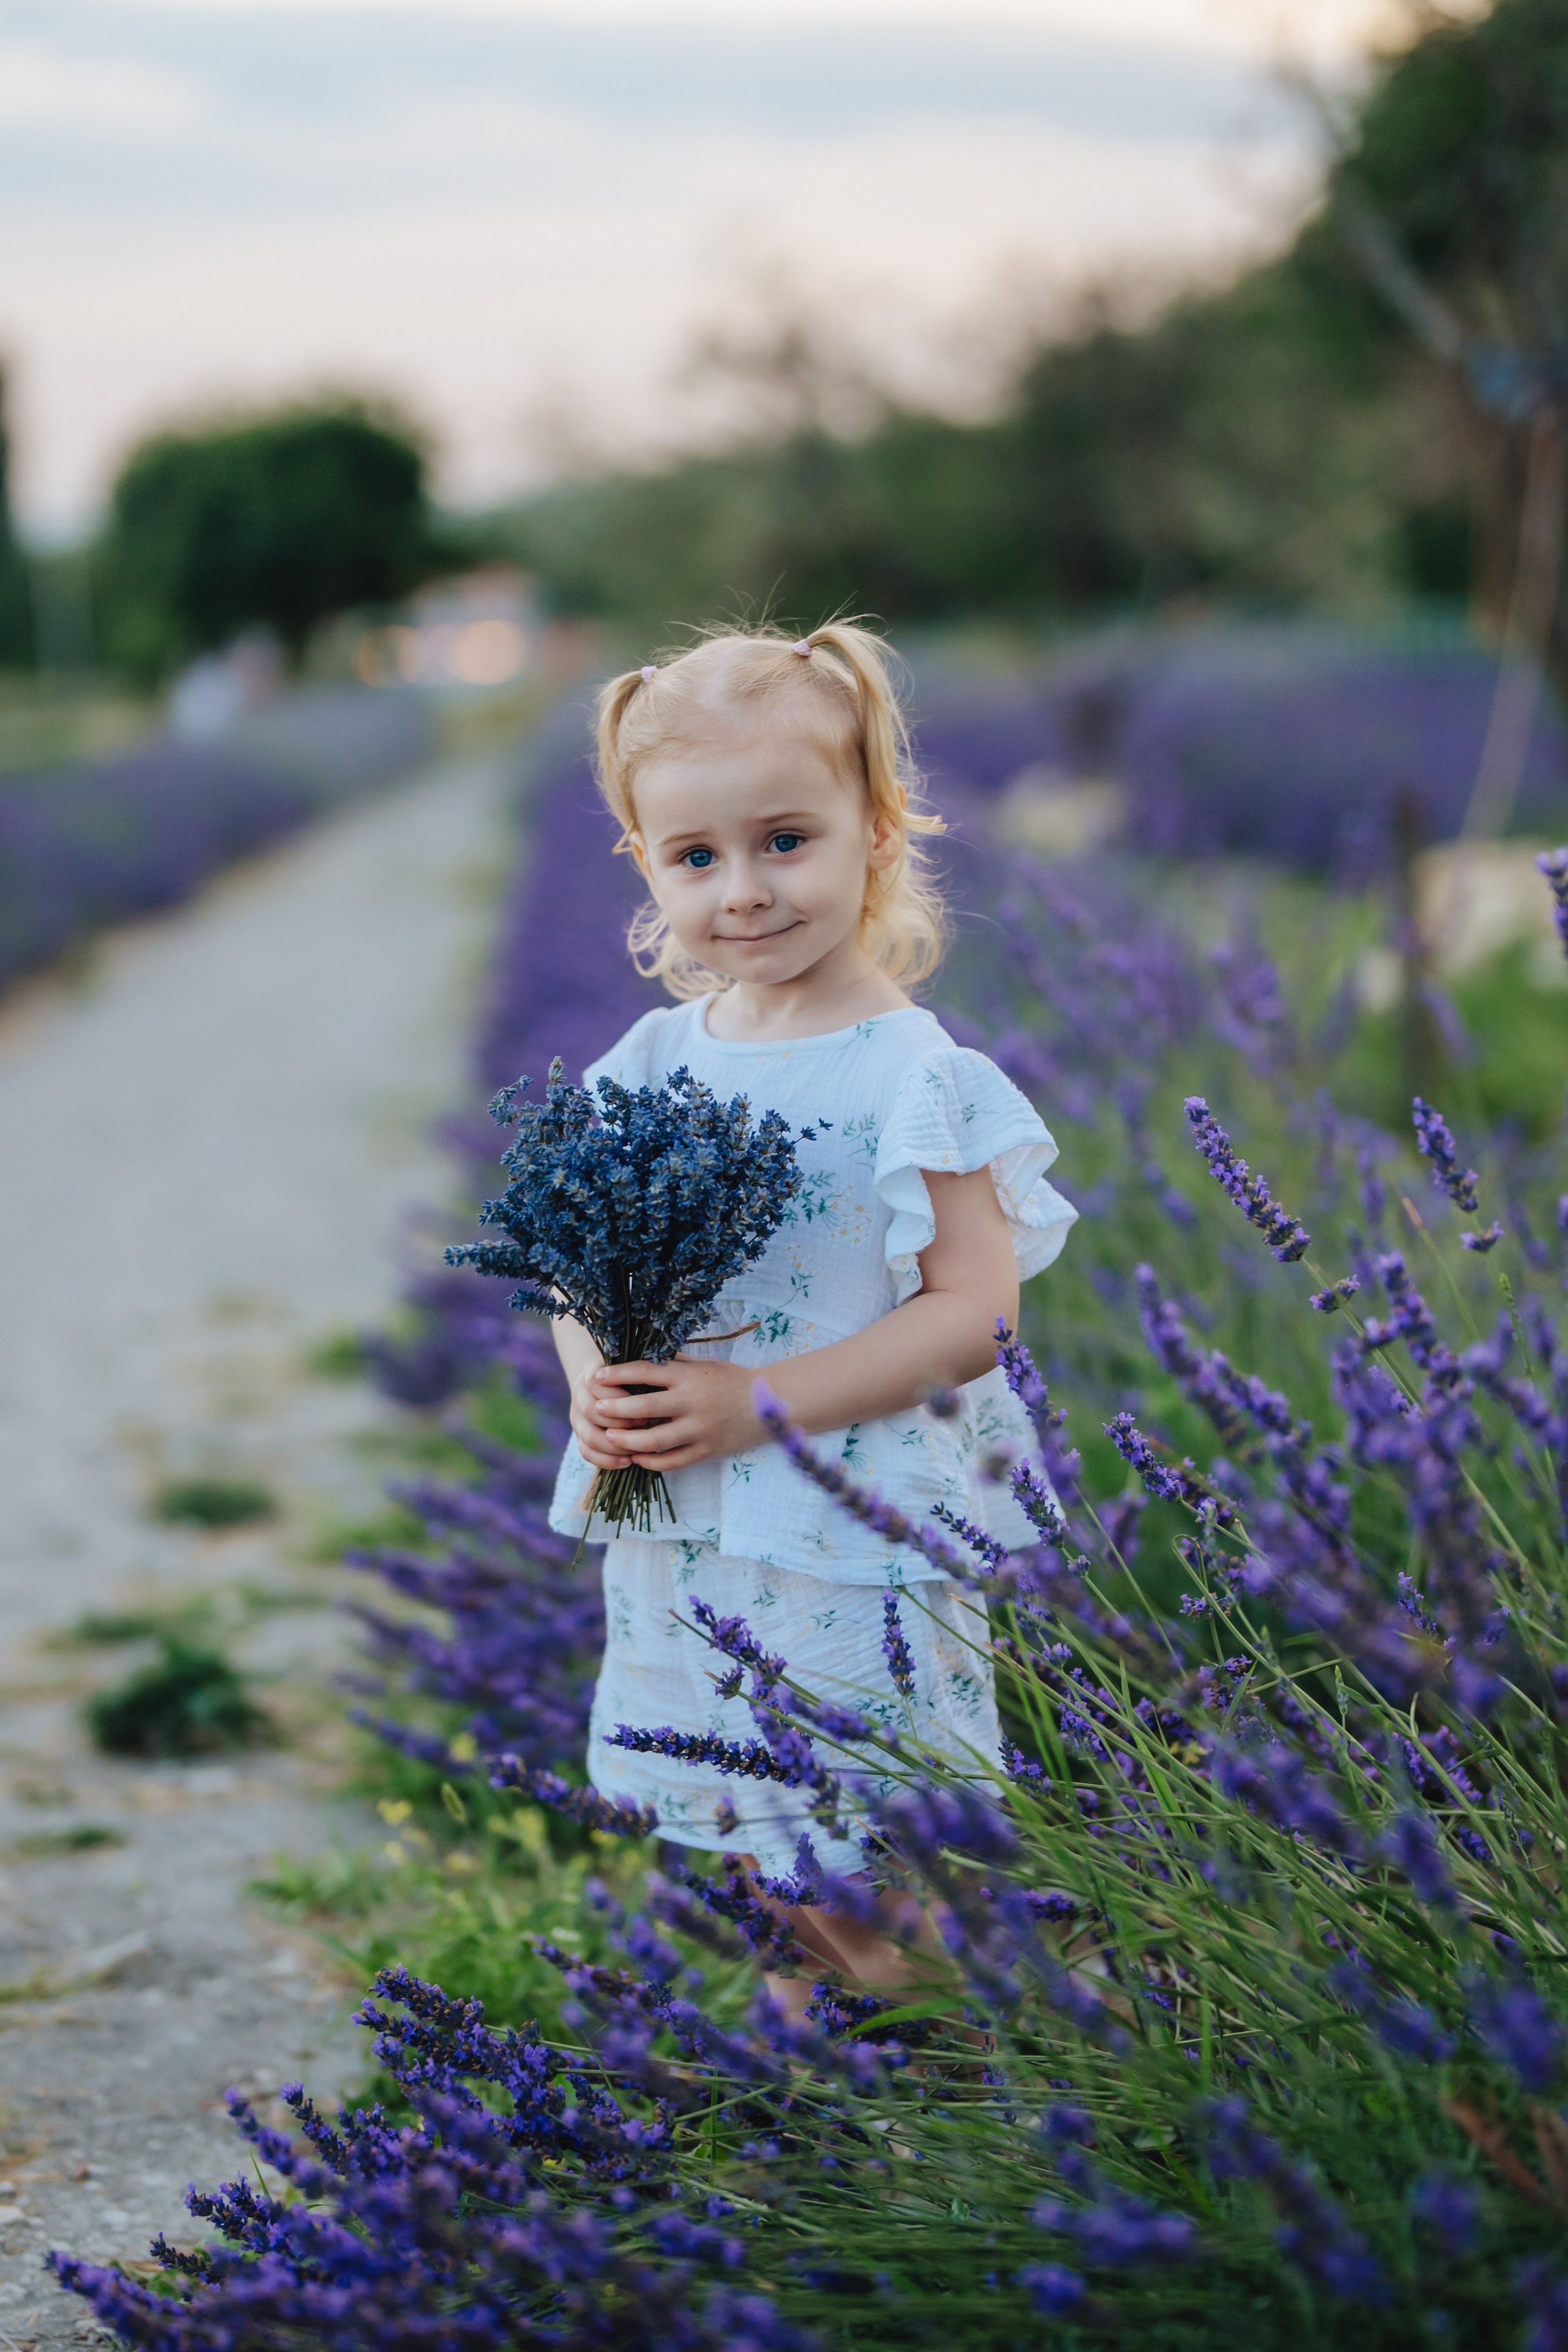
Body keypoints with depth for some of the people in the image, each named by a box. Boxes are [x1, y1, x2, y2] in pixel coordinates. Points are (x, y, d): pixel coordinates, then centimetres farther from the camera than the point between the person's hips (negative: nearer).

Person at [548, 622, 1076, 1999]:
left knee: (883, 1908, -1)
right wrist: (596, 1385, -10)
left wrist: (754, 1405, -23)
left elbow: (974, 1307, -17)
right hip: (679, 1549, 6)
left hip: (859, 1546, -6)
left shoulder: (910, 1075, -14)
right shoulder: (653, 1064, 4)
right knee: (750, 1850, 19)